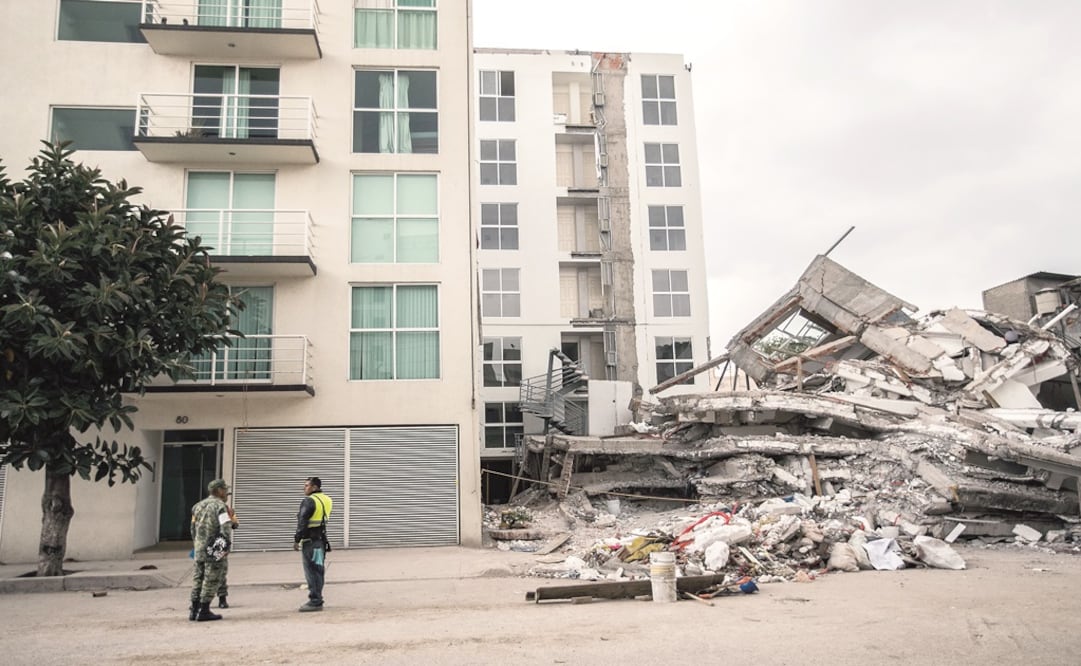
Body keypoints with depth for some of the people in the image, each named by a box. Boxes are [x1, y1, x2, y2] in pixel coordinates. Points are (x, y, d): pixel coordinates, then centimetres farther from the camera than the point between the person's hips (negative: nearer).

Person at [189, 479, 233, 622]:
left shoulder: (198, 506, 15)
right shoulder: (220, 506, -8)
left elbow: (193, 528, 18)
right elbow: (226, 527, -19)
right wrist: (227, 545, -14)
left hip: (199, 548, 7)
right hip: (215, 548, -7)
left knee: (198, 577, 14)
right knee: (211, 579, 0)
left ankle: (194, 610, 18)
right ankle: (204, 611, 2)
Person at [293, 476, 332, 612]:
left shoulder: (309, 501, -13)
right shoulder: (327, 500, 12)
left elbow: (302, 523, -16)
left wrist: (297, 540, -12)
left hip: (310, 541, -8)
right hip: (321, 540, 8)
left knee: (311, 572, -5)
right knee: (318, 571, 13)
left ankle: (315, 601, -5)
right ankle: (317, 599, 19)